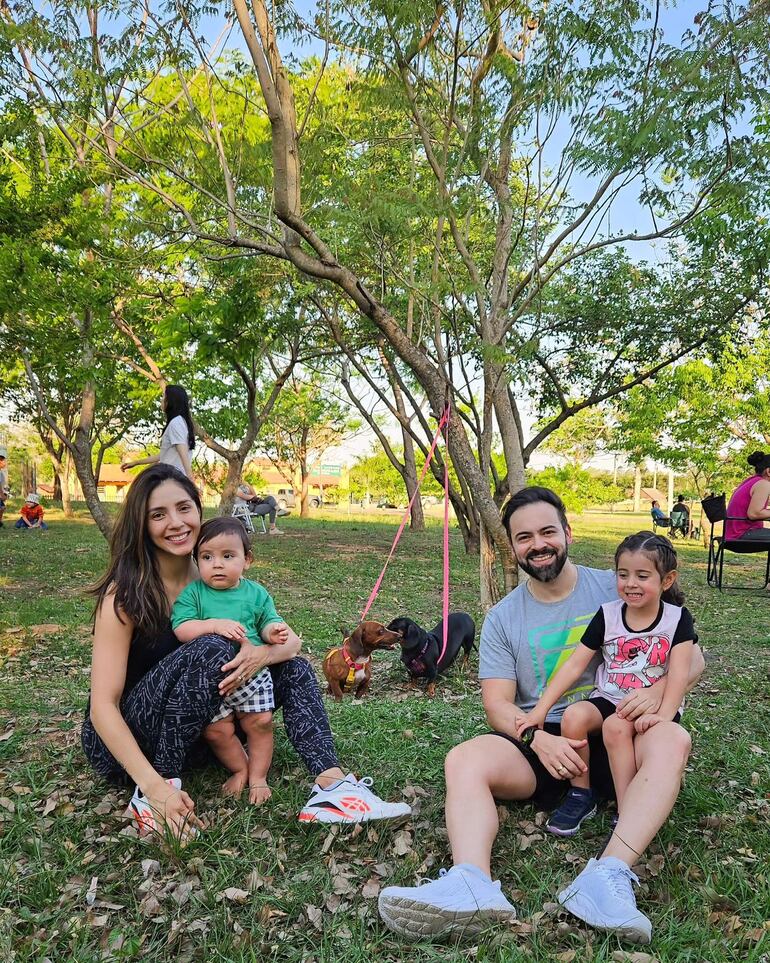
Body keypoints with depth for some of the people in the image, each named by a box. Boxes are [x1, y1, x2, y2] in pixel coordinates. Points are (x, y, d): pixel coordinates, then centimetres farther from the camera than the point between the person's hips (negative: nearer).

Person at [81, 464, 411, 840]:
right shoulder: (125, 594, -17)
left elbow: (292, 641, -4)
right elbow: (102, 705, -22)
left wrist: (262, 654, -28)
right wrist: (155, 787, -34)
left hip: (192, 732, 6)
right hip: (123, 741, -6)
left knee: (293, 668, -7)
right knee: (211, 650, -30)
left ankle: (331, 786, -24)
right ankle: (152, 798, -22)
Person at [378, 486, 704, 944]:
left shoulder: (615, 589, 3)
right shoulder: (503, 618, 7)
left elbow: (691, 656, 1)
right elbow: (498, 704, 1)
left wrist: (657, 689, -22)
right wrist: (539, 740, -21)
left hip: (614, 735, -1)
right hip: (537, 740, 1)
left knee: (672, 739, -32)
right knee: (464, 759, -25)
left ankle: (609, 876, -45)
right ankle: (472, 884, -48)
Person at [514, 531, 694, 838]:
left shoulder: (676, 618, -5)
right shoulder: (607, 615, -1)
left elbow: (679, 672, -14)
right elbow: (574, 665, -3)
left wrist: (664, 714, -30)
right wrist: (541, 709, -10)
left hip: (651, 705, -3)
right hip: (608, 698, 3)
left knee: (616, 726, -32)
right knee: (573, 715, -25)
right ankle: (580, 794, -5)